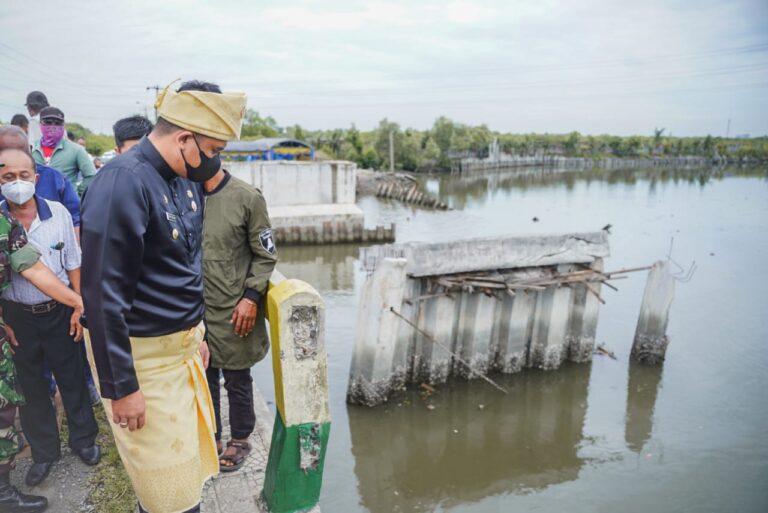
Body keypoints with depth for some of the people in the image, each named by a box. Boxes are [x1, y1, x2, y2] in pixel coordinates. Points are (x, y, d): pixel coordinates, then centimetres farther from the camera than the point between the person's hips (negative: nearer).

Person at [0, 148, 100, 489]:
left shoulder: (58, 213, -8)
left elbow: (73, 265, -1)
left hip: (59, 311, 0)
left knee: (72, 378, 12)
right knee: (30, 386, 14)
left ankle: (83, 439, 33)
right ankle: (44, 451, 33)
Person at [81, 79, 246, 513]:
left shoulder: (187, 181, 6)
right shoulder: (123, 182, -21)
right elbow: (103, 293, -21)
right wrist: (121, 386, -16)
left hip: (184, 344, 8)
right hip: (141, 355, -7)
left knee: (191, 456, 18)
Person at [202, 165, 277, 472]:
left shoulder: (247, 198, -9)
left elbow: (265, 255, -5)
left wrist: (251, 297, -14)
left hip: (234, 311, -3)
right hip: (195, 311, 4)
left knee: (237, 380, 12)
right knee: (204, 378, 17)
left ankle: (240, 440, 32)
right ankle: (211, 438, 36)